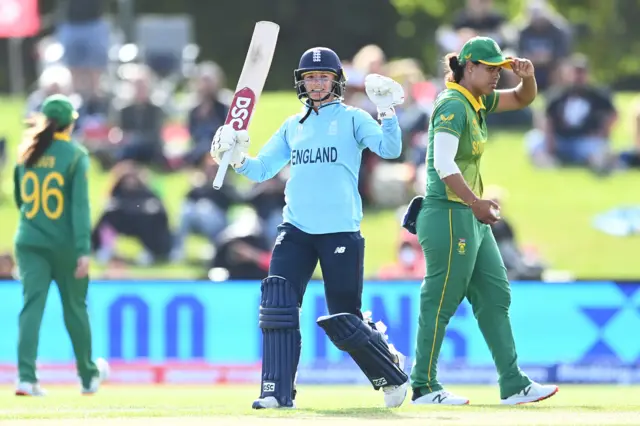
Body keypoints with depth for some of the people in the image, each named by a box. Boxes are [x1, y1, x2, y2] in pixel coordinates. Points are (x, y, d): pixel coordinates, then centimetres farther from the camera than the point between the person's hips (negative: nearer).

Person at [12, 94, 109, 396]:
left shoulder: (27, 153, 5)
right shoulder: (75, 155, -9)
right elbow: (80, 204, -16)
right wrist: (83, 250, -19)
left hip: (29, 243, 3)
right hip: (64, 243, -3)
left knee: (31, 305, -3)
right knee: (75, 308, 12)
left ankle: (26, 377, -18)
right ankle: (88, 376, 28)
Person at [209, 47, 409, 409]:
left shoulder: (352, 119, 4)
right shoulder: (292, 127, 17)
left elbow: (390, 149, -10)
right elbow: (261, 169, 14)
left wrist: (387, 111, -24)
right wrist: (238, 158, -5)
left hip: (341, 231, -4)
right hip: (296, 229, 4)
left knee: (344, 321, -2)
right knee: (277, 305, -13)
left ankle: (392, 375, 21)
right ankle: (279, 392, -10)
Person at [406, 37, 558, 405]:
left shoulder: (478, 103, 13)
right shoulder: (453, 105, -15)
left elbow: (524, 99, 24)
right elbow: (443, 162, -26)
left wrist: (528, 76, 2)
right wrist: (475, 202, -34)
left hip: (471, 218, 10)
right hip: (448, 214, -10)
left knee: (495, 297, 9)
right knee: (441, 302, -5)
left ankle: (514, 385, 12)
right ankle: (424, 387, 2)